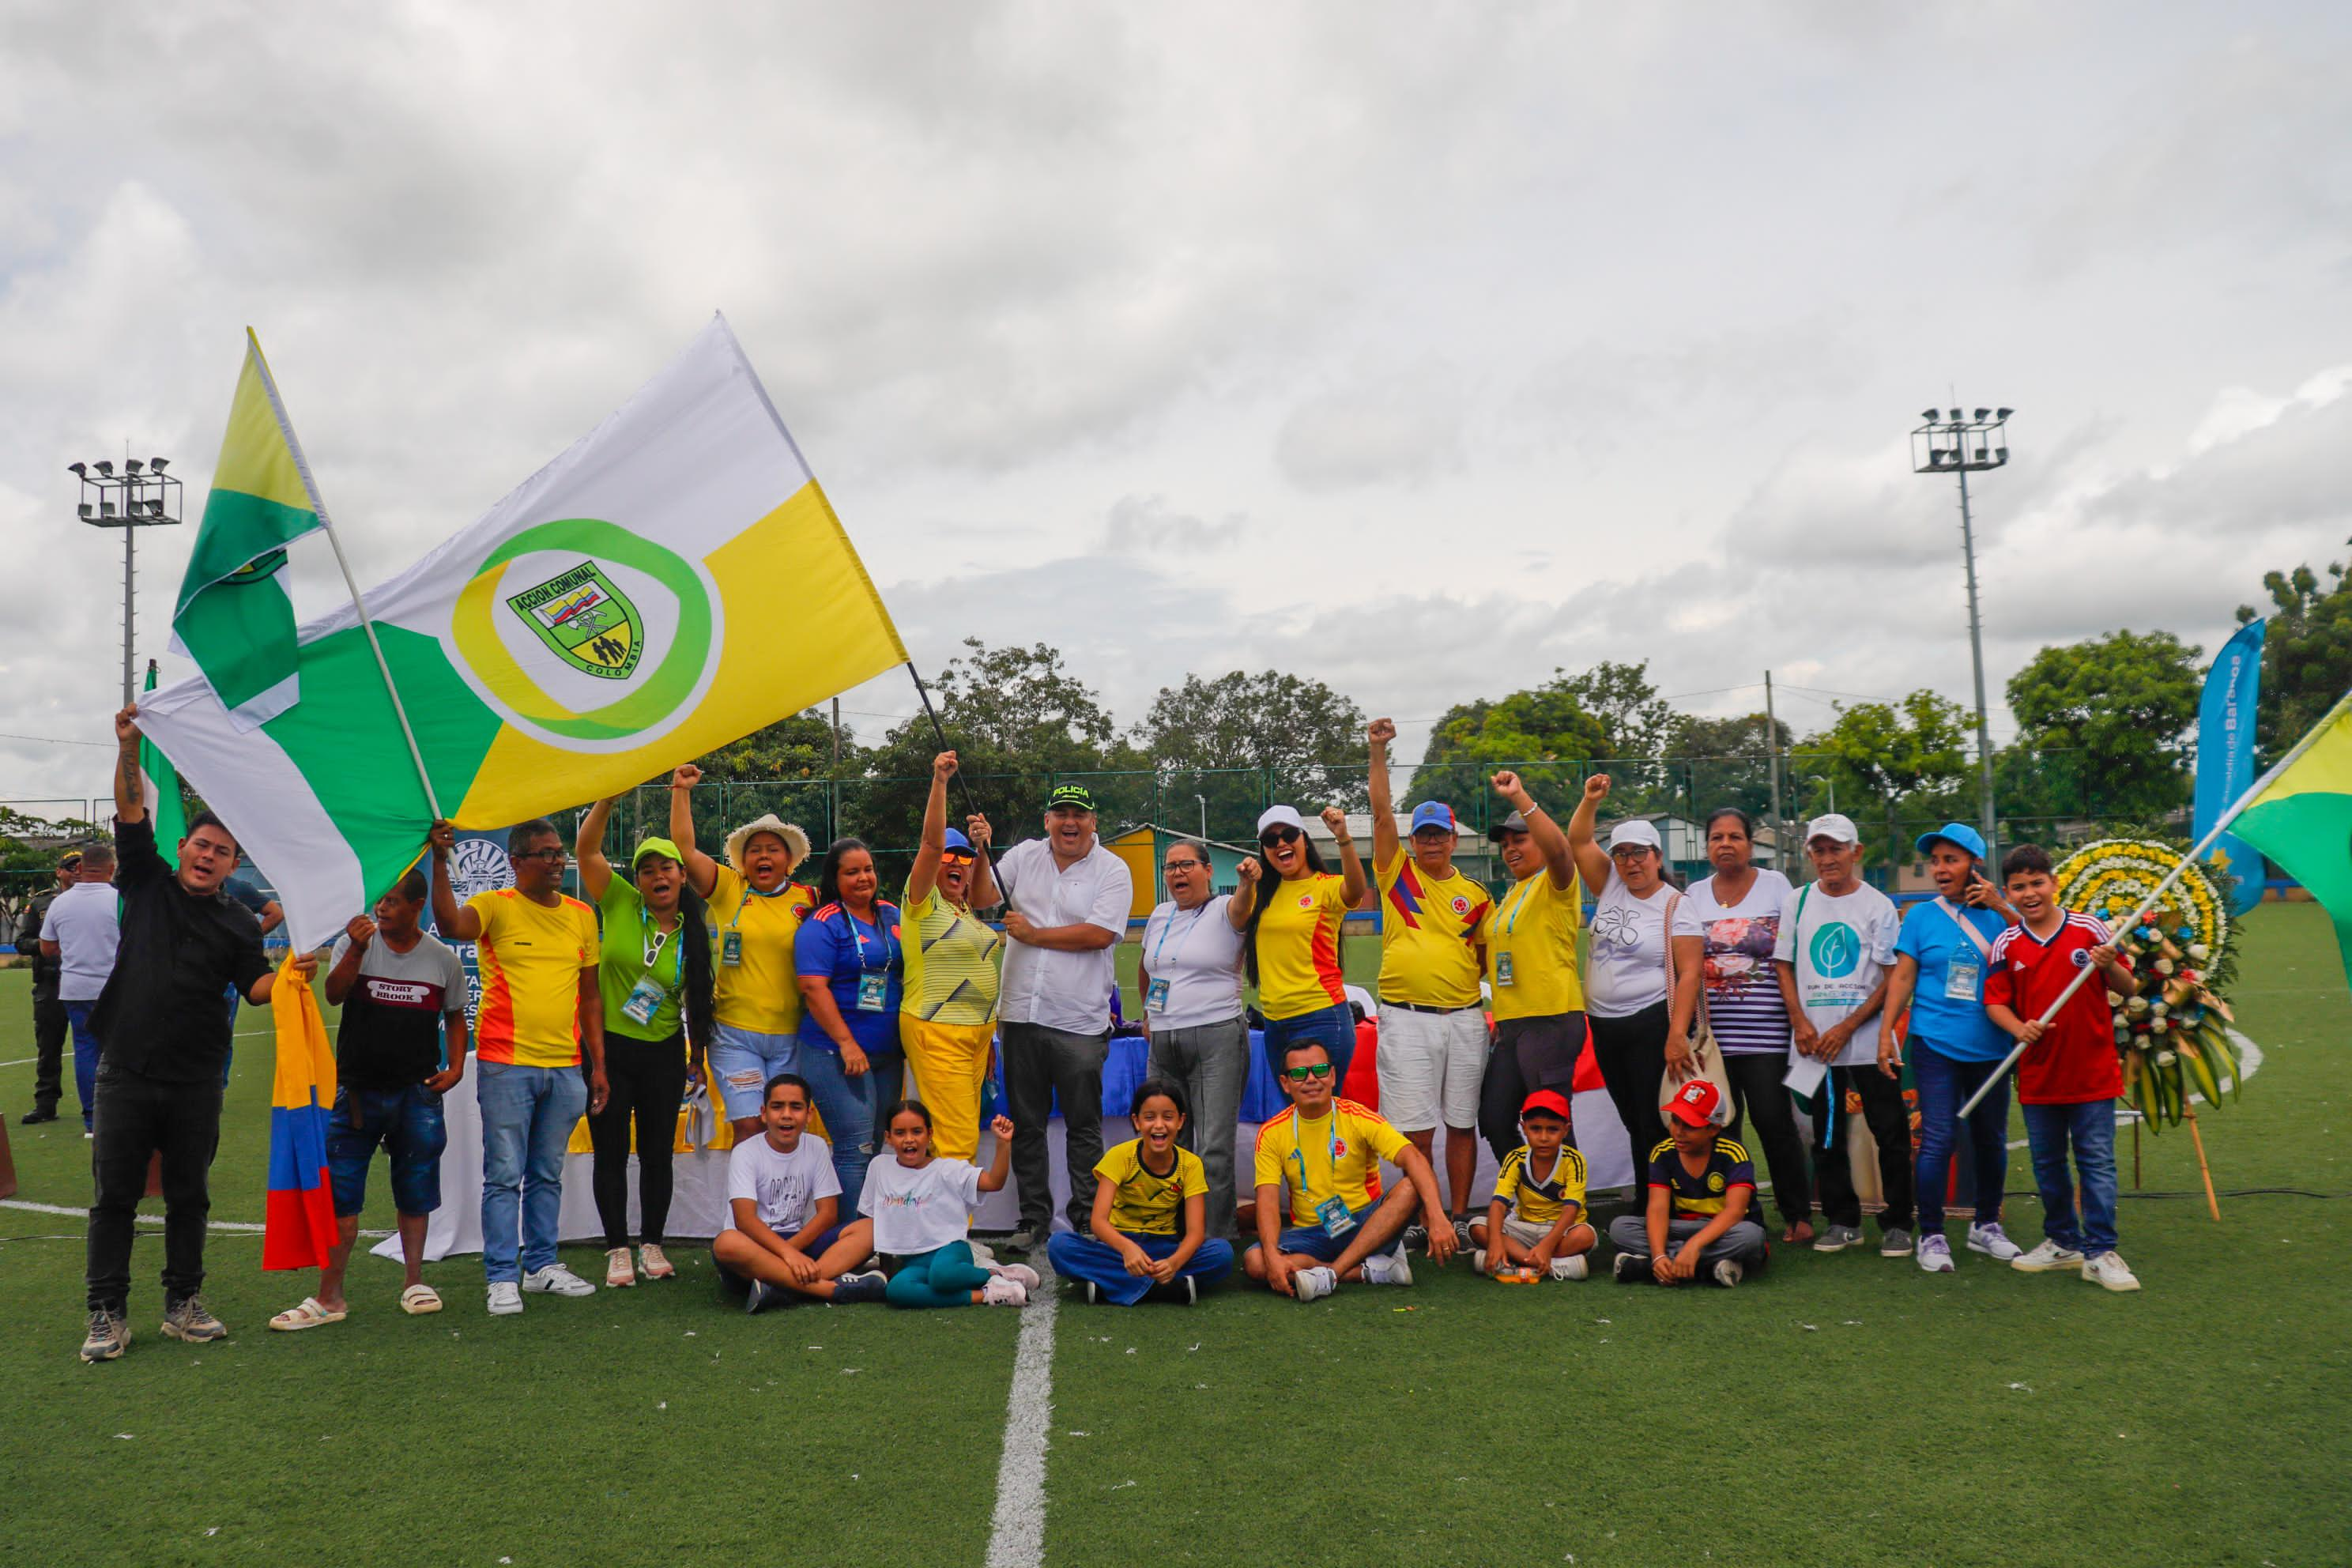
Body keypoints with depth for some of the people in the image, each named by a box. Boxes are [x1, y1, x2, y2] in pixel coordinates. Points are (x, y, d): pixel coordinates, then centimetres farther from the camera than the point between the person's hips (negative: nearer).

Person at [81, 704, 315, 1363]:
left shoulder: (239, 924, 7)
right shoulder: (148, 884, 6)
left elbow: (256, 985, -3)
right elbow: (132, 813, -3)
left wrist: (289, 976, -25)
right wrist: (129, 748, -14)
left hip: (196, 1082, 1)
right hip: (126, 1073, -1)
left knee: (188, 1197, 8)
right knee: (114, 1196, 2)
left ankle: (183, 1305, 18)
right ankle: (108, 1315, 9)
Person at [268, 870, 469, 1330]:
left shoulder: (443, 958, 4)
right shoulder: (355, 942, 1)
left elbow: (455, 1016, 15)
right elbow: (334, 994, -12)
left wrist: (455, 1067, 3)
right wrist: (354, 952, -26)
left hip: (418, 1091, 1)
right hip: (358, 1088, -1)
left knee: (415, 1192, 9)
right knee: (339, 1192, -2)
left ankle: (414, 1282, 21)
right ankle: (330, 1297, 6)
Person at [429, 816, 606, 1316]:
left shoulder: (581, 915, 11)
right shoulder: (496, 906, -2)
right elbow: (451, 925, -25)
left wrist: (598, 1064, 11)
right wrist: (441, 862, -32)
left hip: (565, 1067, 4)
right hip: (506, 1065, -4)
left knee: (548, 1175, 13)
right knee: (504, 1175, -2)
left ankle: (542, 1265, 22)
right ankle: (502, 1279, 5)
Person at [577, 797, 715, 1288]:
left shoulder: (694, 934, 2)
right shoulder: (620, 903, -3)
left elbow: (698, 999, 10)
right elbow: (586, 849, -13)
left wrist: (698, 1054, 10)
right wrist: (609, 796, -22)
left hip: (663, 1054, 2)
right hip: (609, 1048, -1)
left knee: (657, 1152, 8)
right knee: (611, 1152, 4)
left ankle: (651, 1245, 21)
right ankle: (617, 1250, 14)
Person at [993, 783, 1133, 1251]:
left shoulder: (1112, 870, -4)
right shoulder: (1024, 857, 8)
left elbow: (1100, 933, -16)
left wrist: (1034, 934, -11)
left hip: (1080, 1022, -4)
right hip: (1022, 1014, 4)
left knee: (1084, 1127, 4)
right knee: (1026, 1125, 11)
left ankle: (1086, 1219, 15)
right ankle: (1034, 1220, 21)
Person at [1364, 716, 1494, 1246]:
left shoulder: (1475, 896, 9)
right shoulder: (1398, 875, 6)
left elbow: (1489, 956, 15)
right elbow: (1382, 812, -3)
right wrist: (1378, 751, -10)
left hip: (1465, 1018, 2)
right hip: (1407, 1018, -2)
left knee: (1462, 1124, 7)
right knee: (1416, 1129, -2)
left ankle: (1459, 1217, 18)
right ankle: (1425, 1218, 9)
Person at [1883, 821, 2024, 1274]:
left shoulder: (1999, 914, 5)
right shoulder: (1921, 917, 3)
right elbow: (1903, 976, 3)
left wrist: (2004, 909, -13)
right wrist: (1886, 1033, -3)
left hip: (1990, 1047, 2)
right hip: (1935, 1045, -2)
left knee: (1991, 1139, 13)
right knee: (1938, 1140, -6)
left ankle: (1986, 1225, 31)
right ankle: (1931, 1236, 5)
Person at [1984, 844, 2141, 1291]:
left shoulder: (2090, 929, -4)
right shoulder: (2006, 944, 1)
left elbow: (2128, 989, 1)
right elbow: (1995, 1002, 4)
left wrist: (2110, 966, -20)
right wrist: (2018, 1028, -16)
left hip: (2093, 1070, -2)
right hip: (2037, 1074, 3)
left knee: (2097, 1161, -1)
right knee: (2047, 1164, 13)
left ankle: (2099, 1253, 6)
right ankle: (2062, 1242, 28)